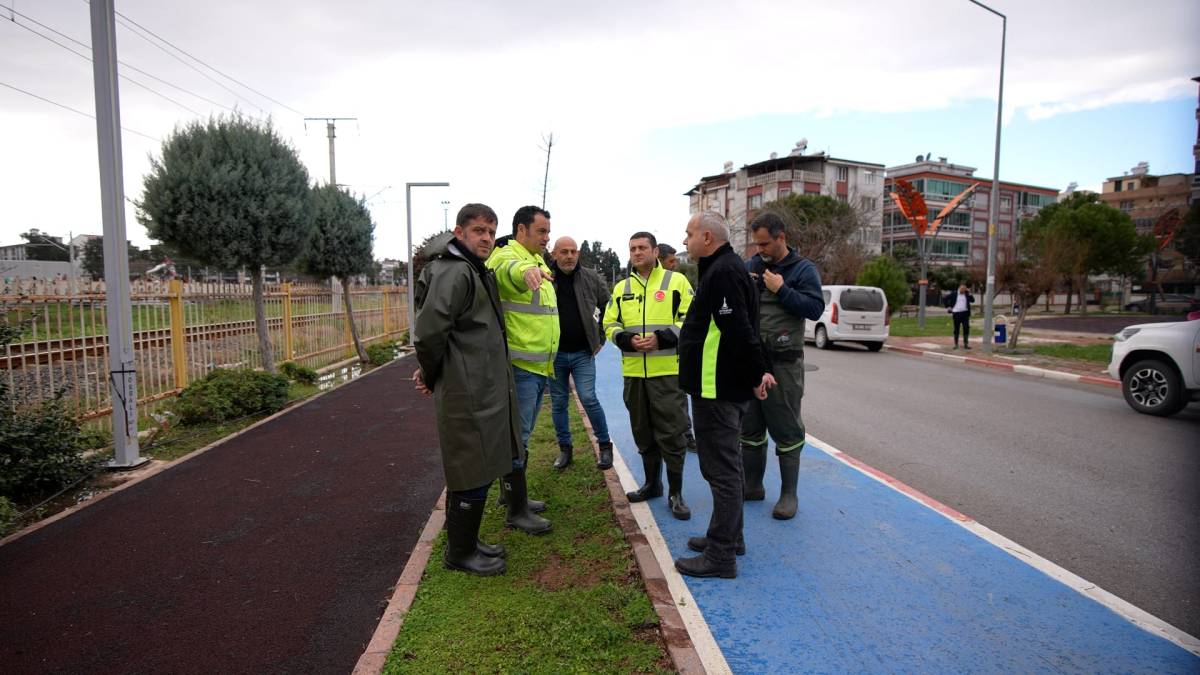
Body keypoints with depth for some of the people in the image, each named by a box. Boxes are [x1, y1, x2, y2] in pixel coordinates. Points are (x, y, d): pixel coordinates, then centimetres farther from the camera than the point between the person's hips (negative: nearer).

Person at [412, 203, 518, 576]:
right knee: (473, 476, 1)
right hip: (468, 396, -10)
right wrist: (431, 376, -9)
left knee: (476, 473, 19)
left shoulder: (476, 272, 15)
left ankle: (466, 542, 34)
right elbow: (428, 331, -25)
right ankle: (459, 553, 19)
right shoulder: (454, 273, -17)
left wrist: (431, 373, 19)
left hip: (485, 391, 10)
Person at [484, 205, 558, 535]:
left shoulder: (538, 263, 18)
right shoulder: (506, 257, -12)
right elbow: (508, 271, -39)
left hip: (540, 366, 9)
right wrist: (525, 271, -62)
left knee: (522, 434, 19)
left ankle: (512, 492, 34)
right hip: (519, 366, -9)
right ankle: (517, 510, 8)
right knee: (516, 437, -2)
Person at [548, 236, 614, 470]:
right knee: (558, 404, 10)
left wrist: (600, 337, 7)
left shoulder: (590, 278, -3)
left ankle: (605, 445, 12)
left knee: (588, 399, -7)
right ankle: (565, 449, 26)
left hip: (583, 353, -1)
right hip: (554, 354, 1)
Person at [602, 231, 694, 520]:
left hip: (668, 371, -4)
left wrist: (661, 338, -18)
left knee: (671, 433, -2)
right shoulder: (621, 288, 13)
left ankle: (675, 493, 11)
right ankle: (652, 483, 30)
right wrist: (627, 340, -9)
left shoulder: (676, 281, 0)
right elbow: (610, 324, 12)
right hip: (633, 372, 5)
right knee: (643, 432, 14)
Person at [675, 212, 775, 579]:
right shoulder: (727, 267, 16)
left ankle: (721, 555, 6)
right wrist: (758, 371, 16)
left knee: (721, 469, -4)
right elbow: (740, 329, 18)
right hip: (726, 386, 11)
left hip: (717, 388, -11)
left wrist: (756, 374, -17)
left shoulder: (722, 272, -19)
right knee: (726, 465, 19)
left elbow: (739, 331, -25)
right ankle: (729, 536, 33)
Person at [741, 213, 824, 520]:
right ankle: (753, 486, 28)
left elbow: (815, 309, -13)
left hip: (784, 362, -5)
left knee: (786, 430, 3)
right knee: (749, 427, 13)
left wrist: (781, 290, -18)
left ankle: (788, 494, 16)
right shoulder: (750, 265, 9)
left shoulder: (803, 269, -3)